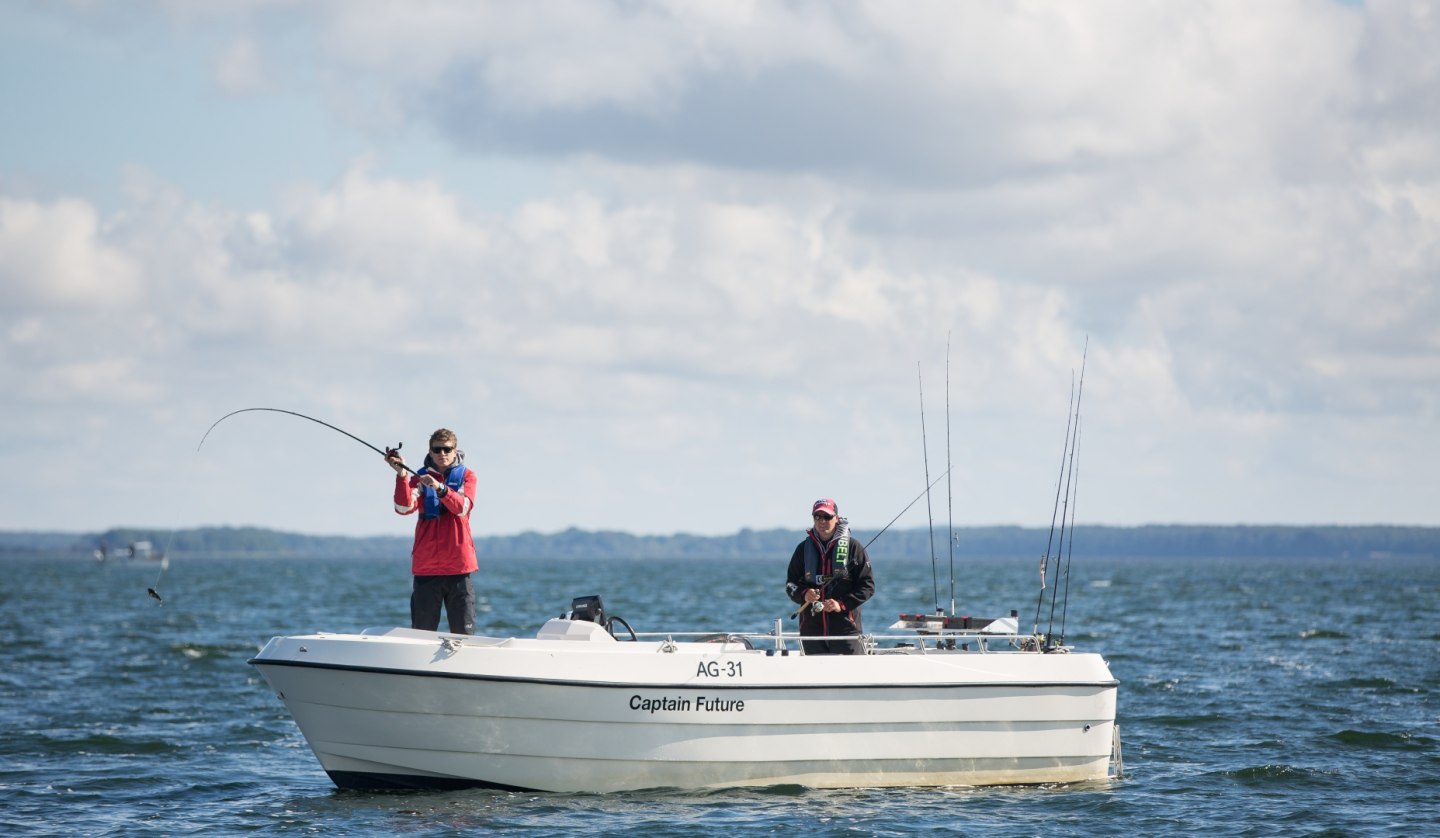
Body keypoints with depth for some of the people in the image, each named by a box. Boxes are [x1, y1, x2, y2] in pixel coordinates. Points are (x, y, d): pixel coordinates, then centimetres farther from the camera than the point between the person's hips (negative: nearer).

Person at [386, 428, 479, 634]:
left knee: (464, 632, 0)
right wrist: (402, 475, -21)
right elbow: (404, 507, -9)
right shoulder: (420, 478, 9)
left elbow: (462, 507, -11)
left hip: (458, 564, -1)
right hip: (426, 567, 1)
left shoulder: (466, 476, 8)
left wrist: (439, 487, -25)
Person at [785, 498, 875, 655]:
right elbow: (791, 583, 14)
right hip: (812, 628, 3)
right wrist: (803, 594, -9)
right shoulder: (803, 549, 12)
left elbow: (867, 585, -1)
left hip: (845, 626, -3)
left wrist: (842, 604, -13)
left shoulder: (853, 547, 2)